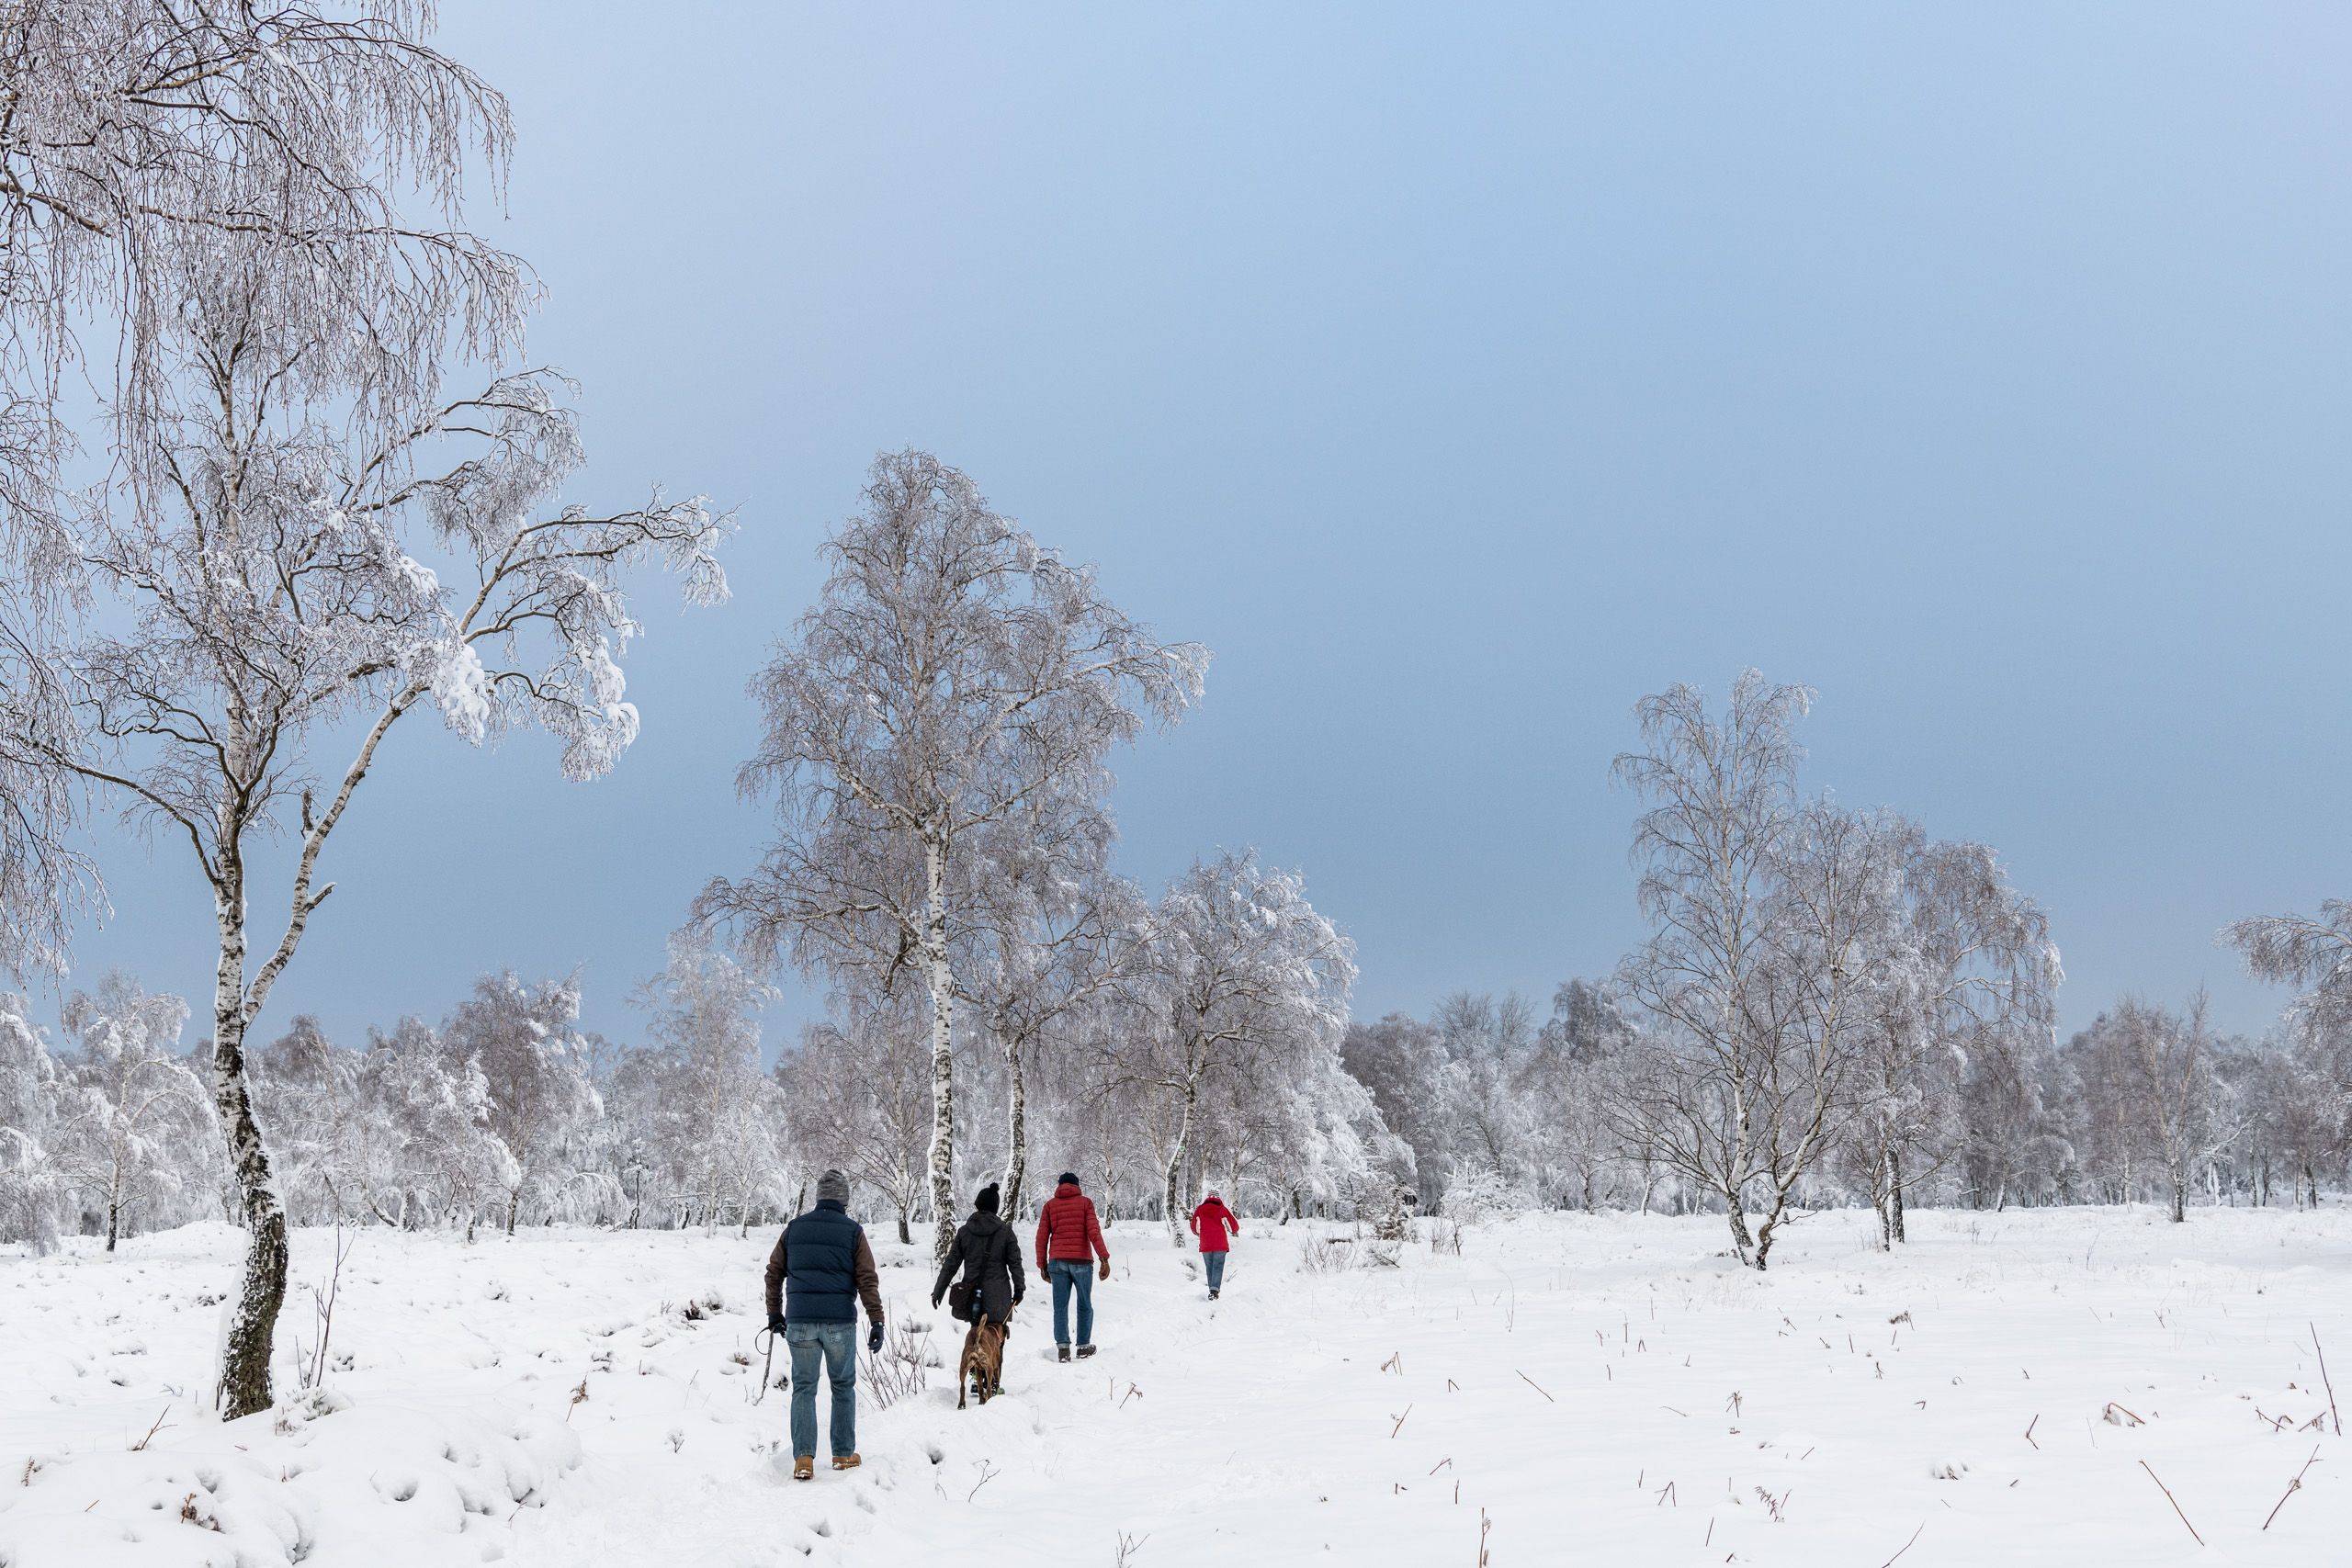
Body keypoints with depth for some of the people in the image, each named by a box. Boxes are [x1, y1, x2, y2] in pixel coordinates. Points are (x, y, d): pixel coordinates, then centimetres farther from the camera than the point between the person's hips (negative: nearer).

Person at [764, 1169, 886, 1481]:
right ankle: (844, 1454, 16)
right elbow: (868, 1280, -5)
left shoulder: (795, 1228, 8)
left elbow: (774, 1273, 12)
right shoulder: (852, 1231, -1)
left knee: (803, 1388, 6)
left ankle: (803, 1458, -4)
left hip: (800, 1322, 2)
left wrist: (774, 1314, 22)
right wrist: (877, 1323, -3)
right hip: (840, 1322, -2)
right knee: (843, 1386, 13)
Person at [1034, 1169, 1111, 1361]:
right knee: (1085, 1306, 11)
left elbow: (1042, 1237, 5)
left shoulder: (1050, 1205, 9)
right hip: (1081, 1261, -1)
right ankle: (1083, 1346, 11)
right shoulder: (1085, 1202, 3)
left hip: (1057, 1261, 1)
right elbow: (1093, 1231, -8)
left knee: (1060, 1307, 2)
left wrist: (1042, 1264, 11)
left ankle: (1062, 1347, -8)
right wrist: (1104, 1259, -11)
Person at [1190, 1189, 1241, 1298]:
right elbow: (1234, 1227, 6)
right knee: (1218, 1267, -4)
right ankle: (1215, 1289, -23)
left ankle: (1212, 1291, 13)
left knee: (1209, 1268, 13)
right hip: (1220, 1244, -2)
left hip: (1205, 1244, 2)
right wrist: (1234, 1231, 30)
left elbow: (1194, 1228, 16)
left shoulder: (1199, 1210, 5)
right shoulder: (1223, 1210, -1)